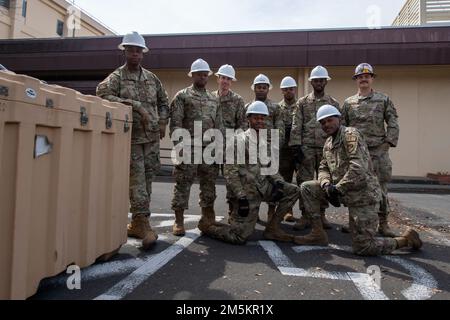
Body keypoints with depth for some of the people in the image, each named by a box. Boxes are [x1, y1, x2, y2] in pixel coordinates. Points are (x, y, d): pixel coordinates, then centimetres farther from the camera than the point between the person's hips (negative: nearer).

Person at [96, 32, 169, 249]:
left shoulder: (152, 78, 16)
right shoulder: (116, 77, 2)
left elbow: (163, 102, 26)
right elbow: (102, 93, -18)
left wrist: (162, 122, 9)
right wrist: (134, 105, -23)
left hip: (152, 138, 5)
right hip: (131, 137, -5)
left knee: (147, 180, 7)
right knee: (137, 181, -10)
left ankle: (136, 223, 18)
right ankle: (143, 223, -6)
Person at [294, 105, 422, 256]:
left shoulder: (350, 134, -15)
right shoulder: (328, 143, 12)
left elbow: (359, 168, -26)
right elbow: (323, 168, 12)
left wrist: (338, 188, -21)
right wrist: (327, 185, -10)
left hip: (363, 194, -8)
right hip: (343, 191, 8)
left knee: (363, 248, -6)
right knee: (307, 188, 0)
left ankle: (406, 238, 19)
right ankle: (318, 234, 6)